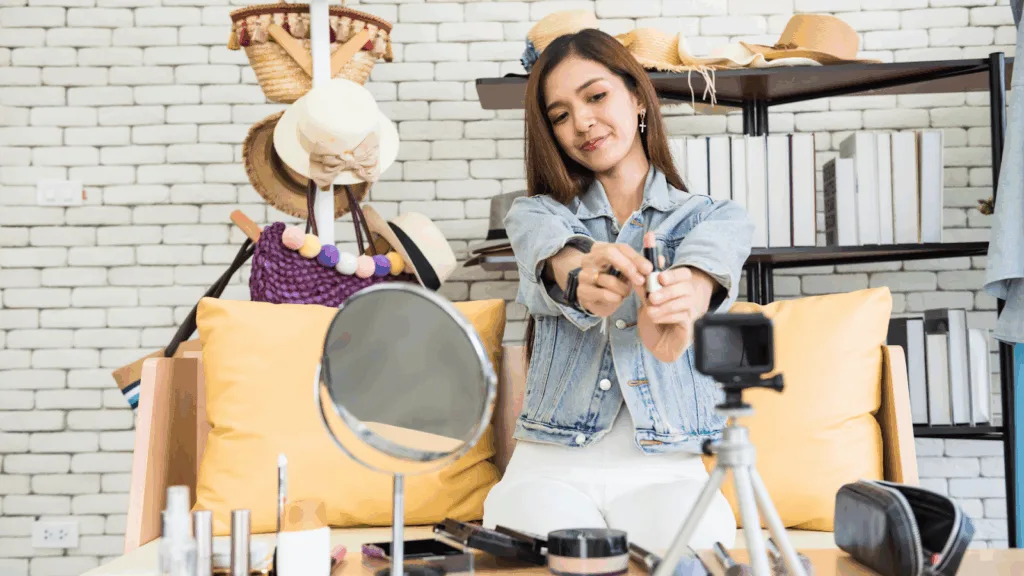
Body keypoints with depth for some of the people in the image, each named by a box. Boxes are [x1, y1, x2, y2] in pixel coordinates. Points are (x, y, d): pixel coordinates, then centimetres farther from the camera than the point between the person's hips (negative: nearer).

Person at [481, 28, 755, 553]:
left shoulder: (715, 217, 8)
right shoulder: (536, 213, 10)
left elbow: (706, 264, -18)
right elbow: (555, 252, -16)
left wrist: (677, 299, -44)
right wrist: (581, 277, -42)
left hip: (667, 468, 0)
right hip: (551, 464, 1)